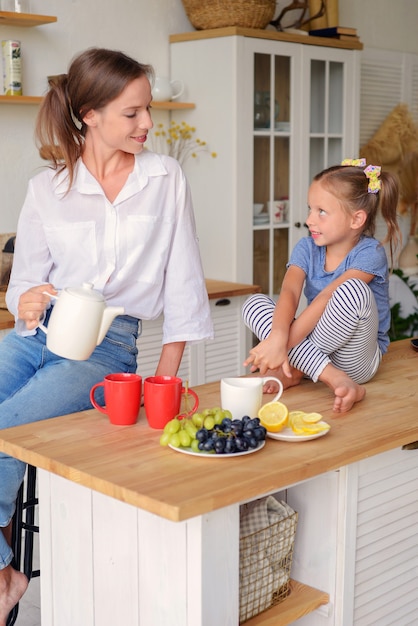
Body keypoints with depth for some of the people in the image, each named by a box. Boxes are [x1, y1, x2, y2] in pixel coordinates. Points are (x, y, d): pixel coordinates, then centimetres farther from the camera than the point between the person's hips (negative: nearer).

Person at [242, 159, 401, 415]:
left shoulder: (369, 253, -15)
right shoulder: (307, 248, 0)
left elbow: (327, 299, -27)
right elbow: (289, 293, -19)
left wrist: (284, 345, -36)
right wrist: (278, 336, -40)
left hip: (357, 359, -5)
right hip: (313, 343, 5)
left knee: (353, 289, -33)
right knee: (254, 303, -14)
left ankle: (295, 370, -19)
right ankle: (333, 377, -27)